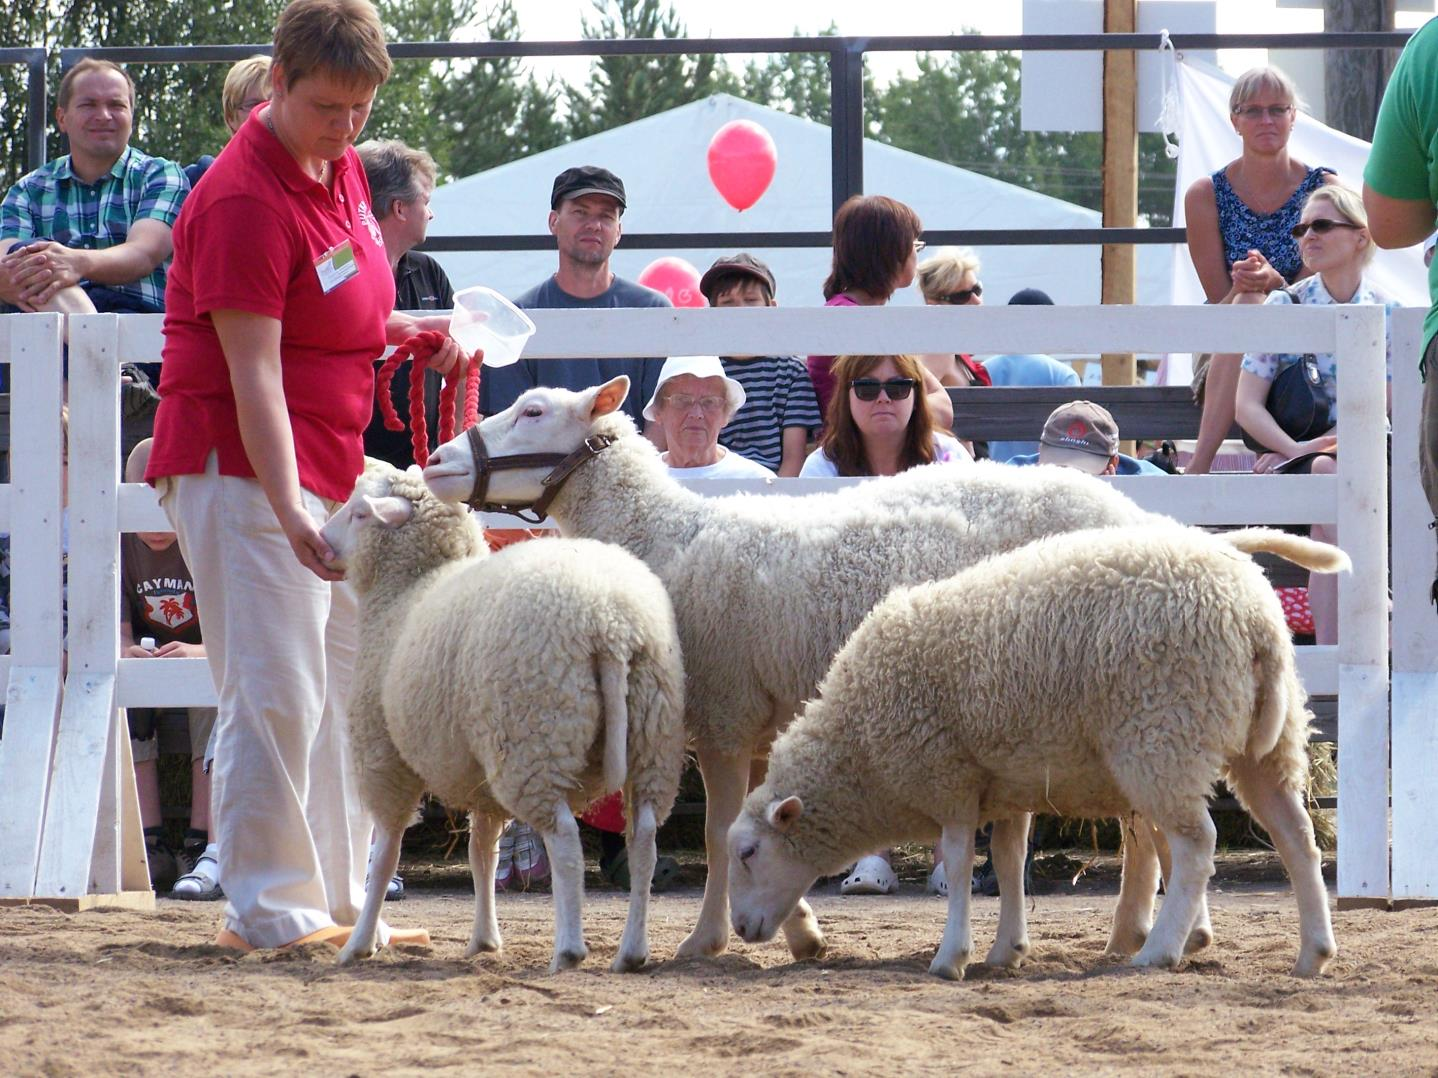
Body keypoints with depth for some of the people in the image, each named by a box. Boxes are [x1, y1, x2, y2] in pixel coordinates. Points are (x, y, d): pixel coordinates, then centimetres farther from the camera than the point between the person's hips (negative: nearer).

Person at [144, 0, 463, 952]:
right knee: (278, 695, -11)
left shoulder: (342, 173, 9)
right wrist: (291, 513, -31)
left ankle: (340, 902, 17)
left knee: (346, 693, 11)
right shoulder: (246, 199, -19)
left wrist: (409, 331, 6)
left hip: (327, 471, 9)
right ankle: (267, 910, -7)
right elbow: (254, 372, -24)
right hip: (244, 471, -9)